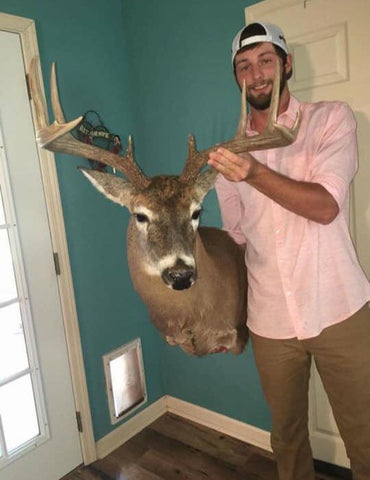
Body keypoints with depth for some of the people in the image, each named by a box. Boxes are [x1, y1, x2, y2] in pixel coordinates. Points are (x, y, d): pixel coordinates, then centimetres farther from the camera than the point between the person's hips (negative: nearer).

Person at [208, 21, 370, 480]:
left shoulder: (331, 119, -1)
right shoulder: (230, 151, 8)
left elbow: (325, 206, -15)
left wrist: (255, 173, -29)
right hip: (269, 320, 3)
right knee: (287, 434, 18)